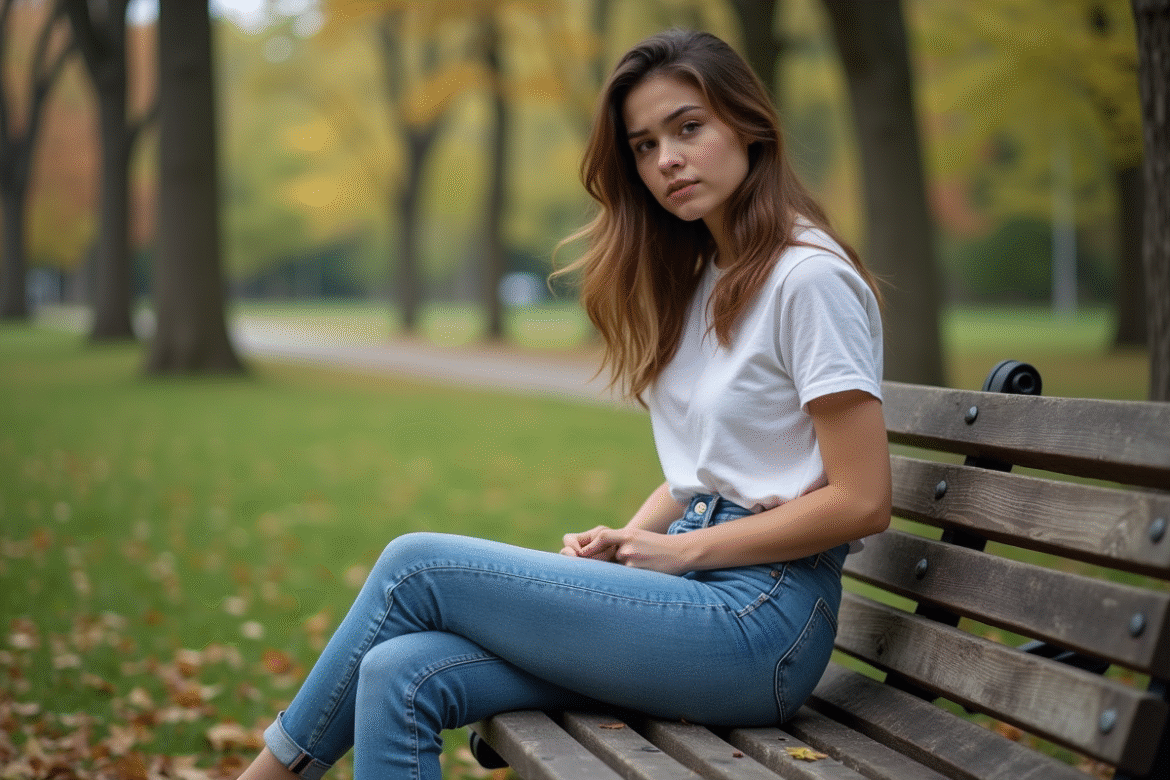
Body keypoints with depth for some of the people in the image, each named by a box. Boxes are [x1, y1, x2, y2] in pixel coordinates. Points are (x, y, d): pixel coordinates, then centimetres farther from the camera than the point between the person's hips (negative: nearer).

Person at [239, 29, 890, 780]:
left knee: (417, 566, -12)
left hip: (760, 617, -8)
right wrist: (628, 542, 1)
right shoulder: (698, 280, 16)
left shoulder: (809, 277, -11)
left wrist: (679, 550, -10)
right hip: (693, 587, 8)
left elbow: (862, 502, -15)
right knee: (400, 677, -13)